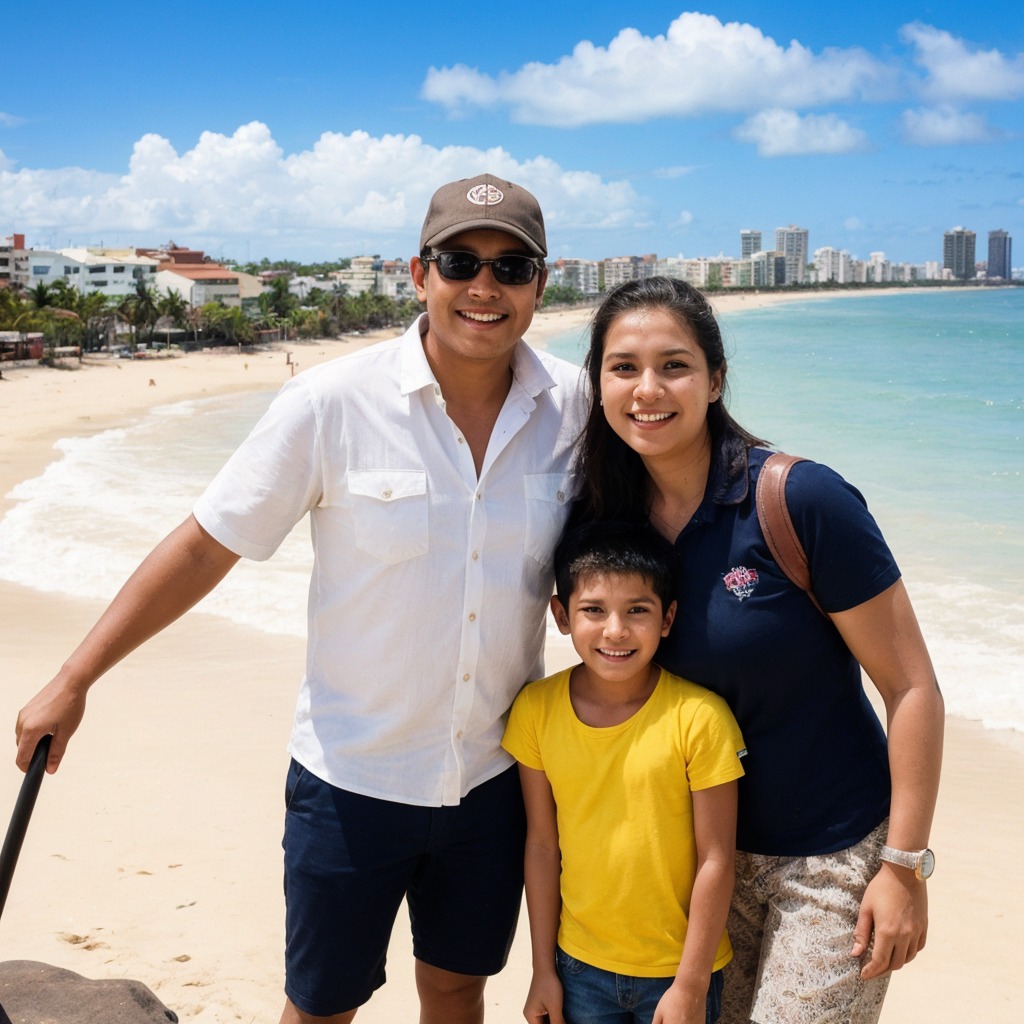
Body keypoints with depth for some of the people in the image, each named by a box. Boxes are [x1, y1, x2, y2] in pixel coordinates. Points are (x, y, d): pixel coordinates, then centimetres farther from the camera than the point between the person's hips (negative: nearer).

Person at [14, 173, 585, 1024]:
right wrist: (73, 681, -9)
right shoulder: (333, 403, -16)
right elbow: (206, 545, -11)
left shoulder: (570, 404, -7)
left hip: (494, 778, 3)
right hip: (354, 780, -2)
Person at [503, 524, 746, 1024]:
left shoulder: (699, 717, -17)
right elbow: (542, 843, -1)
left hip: (679, 969, -2)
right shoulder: (536, 709, -8)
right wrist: (543, 968, 4)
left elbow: (716, 859, -12)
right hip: (580, 965, 3)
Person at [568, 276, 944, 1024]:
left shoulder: (802, 502, -20)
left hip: (835, 858, -4)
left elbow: (912, 687, -15)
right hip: (710, 850, 5)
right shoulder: (605, 520, -4)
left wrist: (906, 867, -14)